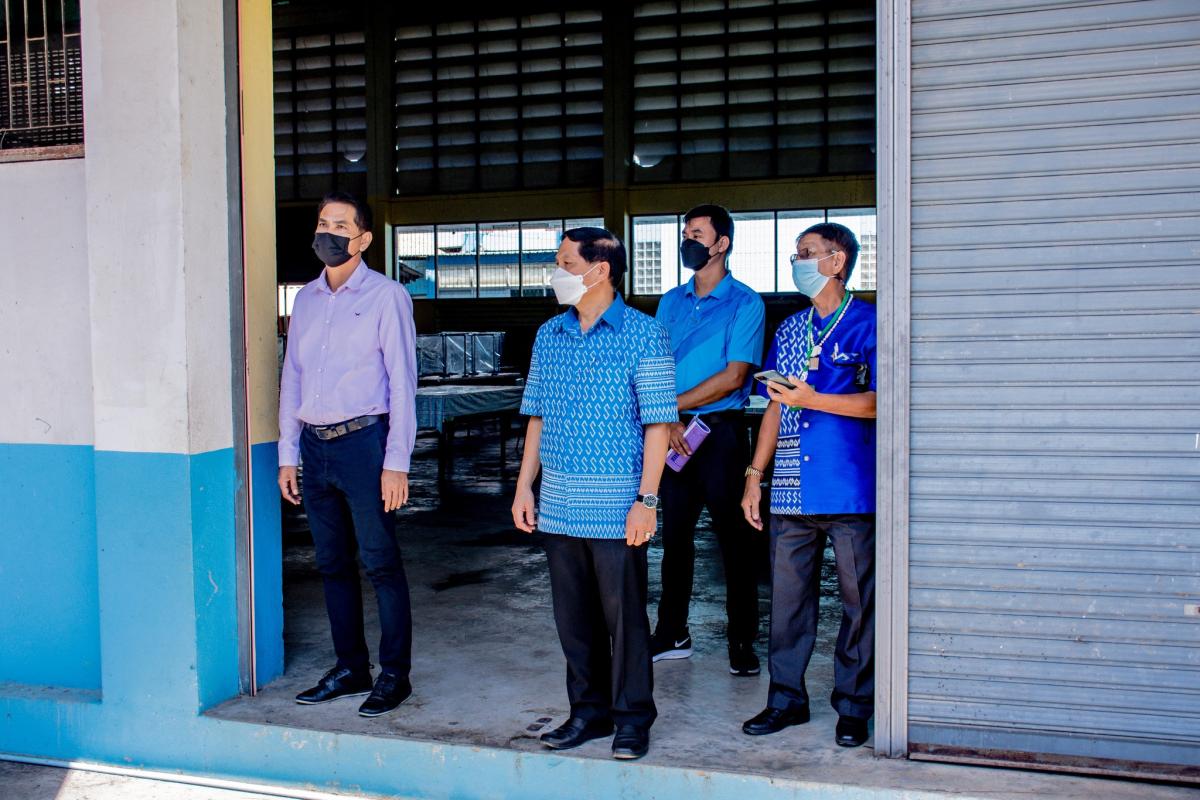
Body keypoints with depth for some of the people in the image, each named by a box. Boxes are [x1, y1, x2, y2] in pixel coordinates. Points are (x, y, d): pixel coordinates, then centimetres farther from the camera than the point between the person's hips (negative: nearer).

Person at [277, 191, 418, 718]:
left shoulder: (386, 296, -2)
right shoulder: (306, 299, 14)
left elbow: (402, 381, -6)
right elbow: (292, 378, 17)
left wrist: (396, 462, -11)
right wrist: (288, 453, 12)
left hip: (363, 442, -6)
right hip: (315, 445, 6)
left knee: (380, 562, -1)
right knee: (332, 564, 11)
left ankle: (394, 674, 9)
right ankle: (349, 668, 22)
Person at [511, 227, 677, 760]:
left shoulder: (642, 335, -5)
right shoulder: (549, 336, 11)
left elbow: (658, 424, -7)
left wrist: (646, 500, -13)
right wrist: (524, 486, 10)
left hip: (616, 507, -5)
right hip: (557, 503, 5)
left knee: (623, 612, 2)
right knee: (573, 614, 12)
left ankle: (632, 717, 18)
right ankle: (589, 710, 26)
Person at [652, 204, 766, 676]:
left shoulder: (745, 303, -4)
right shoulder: (671, 302, 13)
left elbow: (733, 376, -12)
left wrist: (674, 403, -12)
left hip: (720, 430, -5)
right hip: (673, 433, 5)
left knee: (733, 537, 0)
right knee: (675, 533, 10)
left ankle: (742, 641, 10)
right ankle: (672, 634, 20)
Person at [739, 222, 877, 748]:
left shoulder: (868, 324, -2)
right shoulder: (789, 330, 16)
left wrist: (812, 400, -19)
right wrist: (754, 476, 14)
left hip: (851, 489, -5)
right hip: (792, 489, 6)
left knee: (858, 600, 3)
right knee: (787, 596, 9)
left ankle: (853, 705, 16)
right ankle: (786, 698, 21)